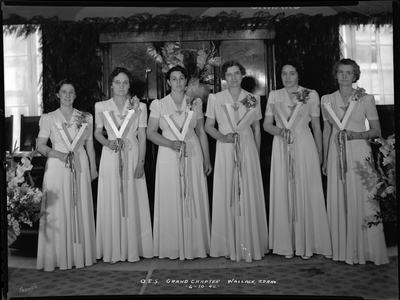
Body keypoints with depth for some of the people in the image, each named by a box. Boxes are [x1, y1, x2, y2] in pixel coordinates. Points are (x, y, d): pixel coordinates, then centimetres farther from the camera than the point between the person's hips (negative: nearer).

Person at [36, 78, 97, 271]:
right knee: (58, 212, -2)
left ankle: (81, 255, 12)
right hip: (57, 167, -2)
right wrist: (58, 154, -16)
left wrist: (93, 168, 6)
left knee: (81, 210, 3)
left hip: (80, 167, 2)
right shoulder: (48, 118, 4)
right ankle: (59, 257, 7)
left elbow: (90, 145, 11)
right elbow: (40, 146, -1)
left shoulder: (86, 117, 10)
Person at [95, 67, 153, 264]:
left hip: (132, 156, 0)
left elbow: (142, 136, 1)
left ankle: (133, 249, 13)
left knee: (133, 201, 2)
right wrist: (107, 143, -9)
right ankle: (112, 251, 11)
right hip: (110, 157, 1)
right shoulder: (101, 106, 6)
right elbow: (97, 133, 12)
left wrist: (141, 162, -7)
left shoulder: (139, 106, 3)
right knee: (111, 202, 2)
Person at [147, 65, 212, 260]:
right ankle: (173, 248, 10)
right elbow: (151, 133, 0)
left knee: (194, 200, 2)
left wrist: (207, 158, 5)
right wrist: (171, 143, -15)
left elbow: (201, 132, 9)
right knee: (171, 201, 0)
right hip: (169, 156, -1)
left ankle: (195, 246, 13)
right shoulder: (159, 105, 3)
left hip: (193, 156, 1)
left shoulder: (195, 103, 8)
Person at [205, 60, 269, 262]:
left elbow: (256, 129, 11)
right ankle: (229, 246, 10)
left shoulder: (253, 99, 7)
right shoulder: (215, 98, 5)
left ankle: (250, 245, 11)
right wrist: (222, 137, -11)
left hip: (248, 149, 1)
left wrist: (257, 154, 7)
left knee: (249, 196, 0)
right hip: (225, 151, 0)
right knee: (226, 196, 0)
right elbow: (208, 126, 7)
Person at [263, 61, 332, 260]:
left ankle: (307, 244, 11)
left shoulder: (311, 94, 4)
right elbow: (267, 124, 8)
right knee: (283, 194, 3)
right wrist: (280, 131, -12)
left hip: (305, 147, -1)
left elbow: (316, 126, 7)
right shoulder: (274, 95, 9)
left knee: (306, 193, 0)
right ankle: (287, 244, 12)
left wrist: (320, 152, 5)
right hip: (281, 148, 2)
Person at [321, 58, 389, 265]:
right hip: (336, 154, 3)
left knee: (362, 200, -2)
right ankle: (344, 250, 15)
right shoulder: (327, 100, 7)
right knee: (338, 202, 4)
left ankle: (366, 250, 11)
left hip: (359, 153, -2)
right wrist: (325, 160, 12)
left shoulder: (366, 99, -1)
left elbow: (377, 131, 2)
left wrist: (357, 135, -17)